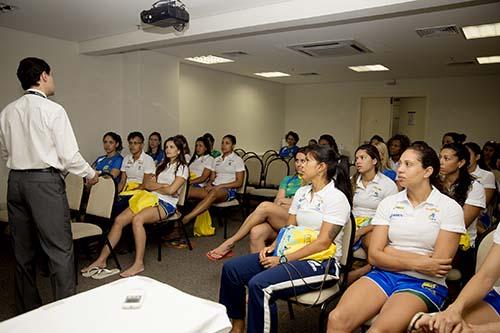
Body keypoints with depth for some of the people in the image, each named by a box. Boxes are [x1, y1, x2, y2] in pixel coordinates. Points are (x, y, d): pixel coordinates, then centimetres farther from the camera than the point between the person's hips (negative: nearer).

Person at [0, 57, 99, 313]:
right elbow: (69, 155, -11)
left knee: (23, 250, 15)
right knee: (59, 249, -1)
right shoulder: (52, 110, -10)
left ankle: (26, 311, 27)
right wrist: (90, 174, 3)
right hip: (45, 181, -7)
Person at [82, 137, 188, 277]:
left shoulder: (182, 168, 3)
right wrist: (163, 185, -3)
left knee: (137, 219, -34)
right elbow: (147, 184, 13)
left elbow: (171, 190, -12)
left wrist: (154, 186, 4)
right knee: (119, 220, -15)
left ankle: (138, 263, -28)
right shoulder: (162, 166, 25)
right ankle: (102, 259, -10)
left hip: (166, 204, -7)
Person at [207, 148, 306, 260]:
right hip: (278, 219, 4)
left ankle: (230, 243, -23)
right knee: (256, 232, -31)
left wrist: (284, 201, 6)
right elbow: (277, 201, 14)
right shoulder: (287, 179, 27)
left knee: (265, 206, -31)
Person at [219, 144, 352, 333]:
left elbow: (323, 243, -19)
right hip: (292, 254, 8)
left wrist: (283, 260, -19)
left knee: (259, 285, -31)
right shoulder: (301, 192, 11)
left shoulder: (336, 198, -12)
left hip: (321, 263, -8)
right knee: (231, 268, -2)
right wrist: (273, 247, -5)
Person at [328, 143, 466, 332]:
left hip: (424, 282, -2)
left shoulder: (449, 208, 0)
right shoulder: (389, 203, 8)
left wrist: (390, 252, -4)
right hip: (384, 274, 3)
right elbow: (374, 255, 2)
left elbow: (439, 264, -9)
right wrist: (415, 262, -11)